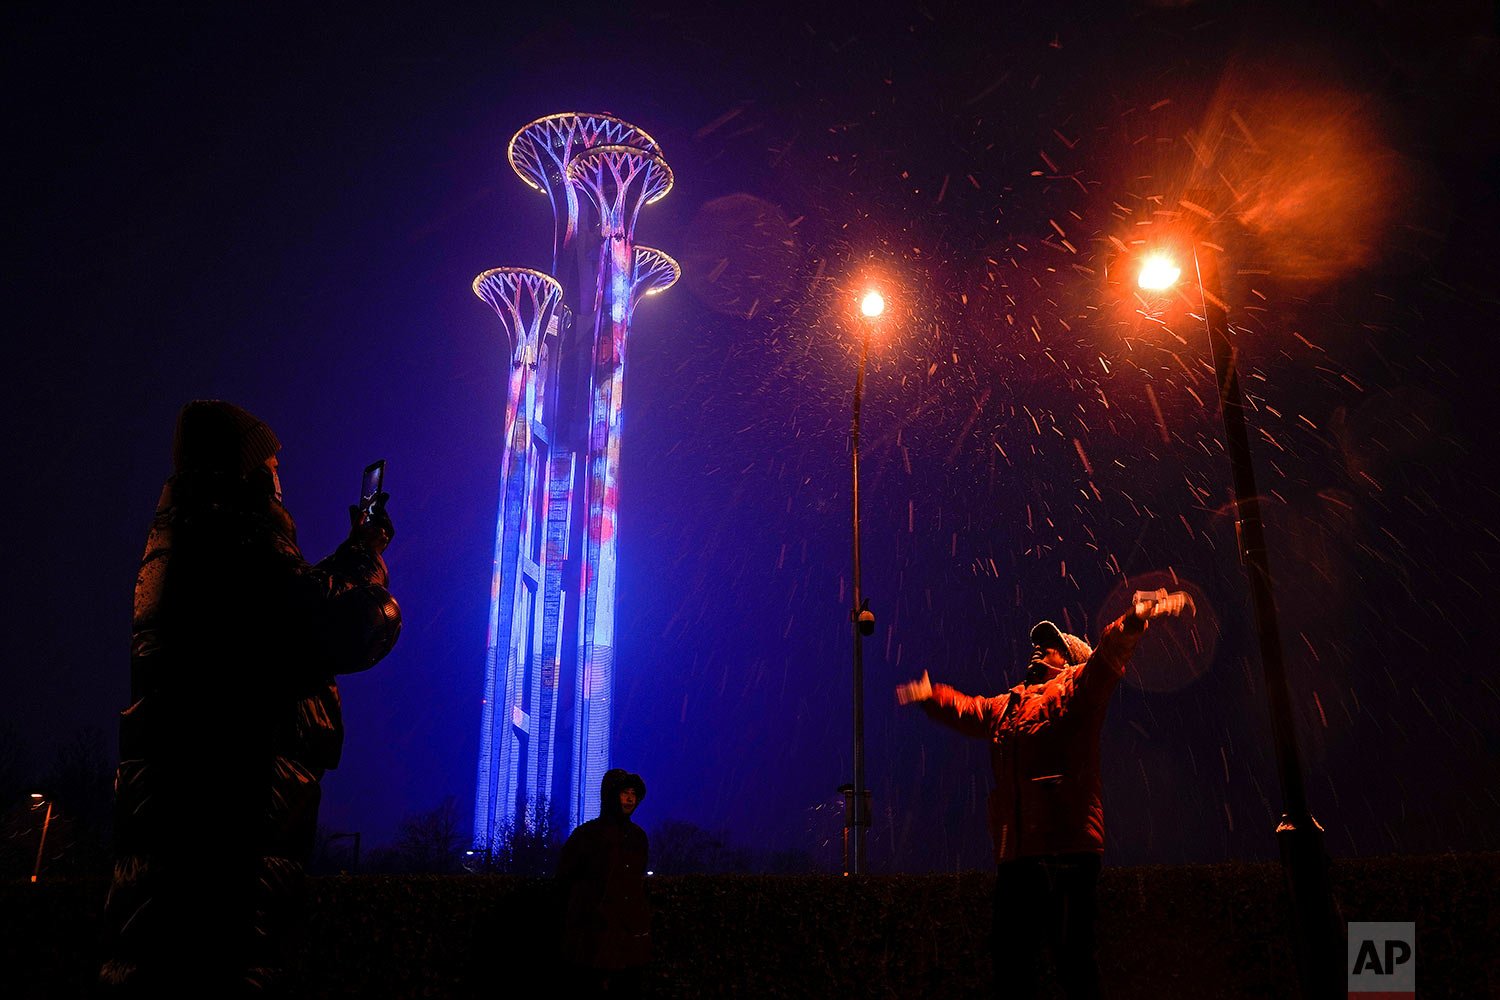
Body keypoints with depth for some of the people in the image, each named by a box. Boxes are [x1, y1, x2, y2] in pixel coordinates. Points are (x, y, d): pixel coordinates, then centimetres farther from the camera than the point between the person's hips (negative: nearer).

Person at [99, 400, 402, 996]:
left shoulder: (177, 538, 17)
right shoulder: (241, 541, -14)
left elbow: (289, 606, 24)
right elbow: (355, 636, -17)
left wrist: (348, 557, 29)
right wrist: (368, 557, 1)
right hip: (239, 795, -10)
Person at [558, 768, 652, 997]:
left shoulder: (639, 836, 12)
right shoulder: (587, 835, -2)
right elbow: (564, 876, 6)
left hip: (633, 935, 4)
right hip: (595, 934, -4)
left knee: (629, 989, 5)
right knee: (593, 990, -2)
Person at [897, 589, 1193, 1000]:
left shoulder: (1076, 688, 3)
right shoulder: (1006, 707, 24)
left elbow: (1107, 656, -15)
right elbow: (964, 708, 42)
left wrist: (1133, 621, -31)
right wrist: (930, 693, 46)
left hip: (1067, 846, -7)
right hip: (1015, 852, 7)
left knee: (1071, 950, -7)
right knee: (1009, 951, 10)